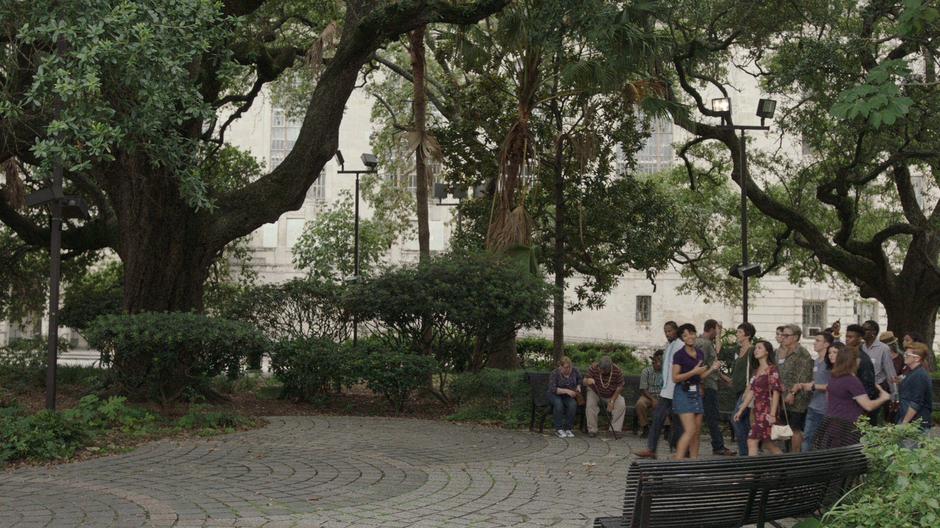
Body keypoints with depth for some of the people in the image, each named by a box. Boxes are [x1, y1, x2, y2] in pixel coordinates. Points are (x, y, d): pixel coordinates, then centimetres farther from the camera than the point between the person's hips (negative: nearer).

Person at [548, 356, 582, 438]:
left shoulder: (575, 371, -4)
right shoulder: (554, 373, -16)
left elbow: (579, 379, 16)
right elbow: (552, 389, -21)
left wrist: (578, 386, -4)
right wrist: (566, 391, -30)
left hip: (569, 396, 3)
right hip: (555, 395, -3)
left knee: (573, 404, -30)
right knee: (559, 403, -36)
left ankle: (568, 429, -22)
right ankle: (558, 430, -28)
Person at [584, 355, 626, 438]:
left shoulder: (617, 371, -21)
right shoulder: (593, 368, -21)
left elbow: (619, 387, -14)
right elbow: (584, 381, -17)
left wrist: (612, 401, -20)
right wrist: (587, 381, -44)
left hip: (612, 395, 0)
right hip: (595, 393, 0)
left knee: (621, 404, -25)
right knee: (590, 404, -30)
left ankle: (616, 429, -15)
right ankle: (592, 430, -18)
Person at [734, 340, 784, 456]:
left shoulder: (772, 370, -9)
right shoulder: (756, 370, 16)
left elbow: (776, 392, -14)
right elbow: (751, 392, 17)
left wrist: (772, 414, -19)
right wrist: (740, 410, 15)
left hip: (767, 411, -8)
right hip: (758, 411, 8)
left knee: (752, 441, -12)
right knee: (767, 443, 12)